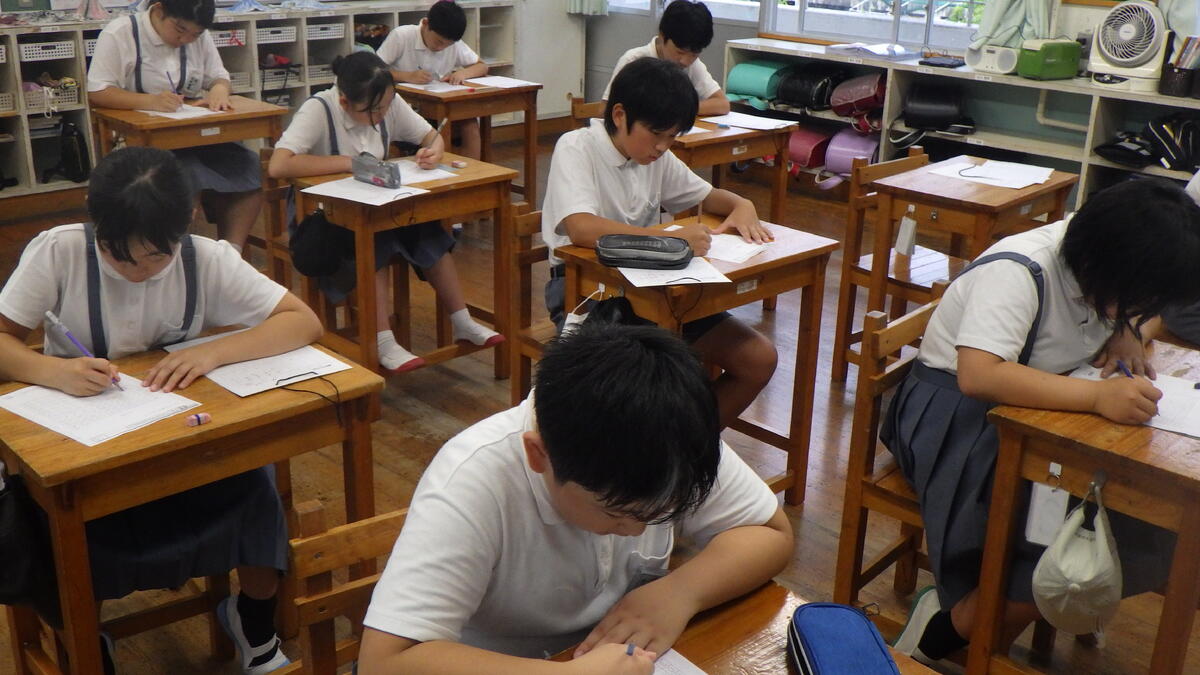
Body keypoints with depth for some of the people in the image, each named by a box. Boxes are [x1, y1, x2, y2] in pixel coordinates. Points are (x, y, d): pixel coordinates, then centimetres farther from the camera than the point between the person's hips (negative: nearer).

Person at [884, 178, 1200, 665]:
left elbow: (1144, 311, 22)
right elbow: (977, 375, -40)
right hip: (958, 413, -8)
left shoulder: (1101, 263, -1)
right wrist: (1097, 396, -43)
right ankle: (937, 639, -6)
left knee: (1143, 512, -11)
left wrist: (1127, 334, -2)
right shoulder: (1017, 273, -25)